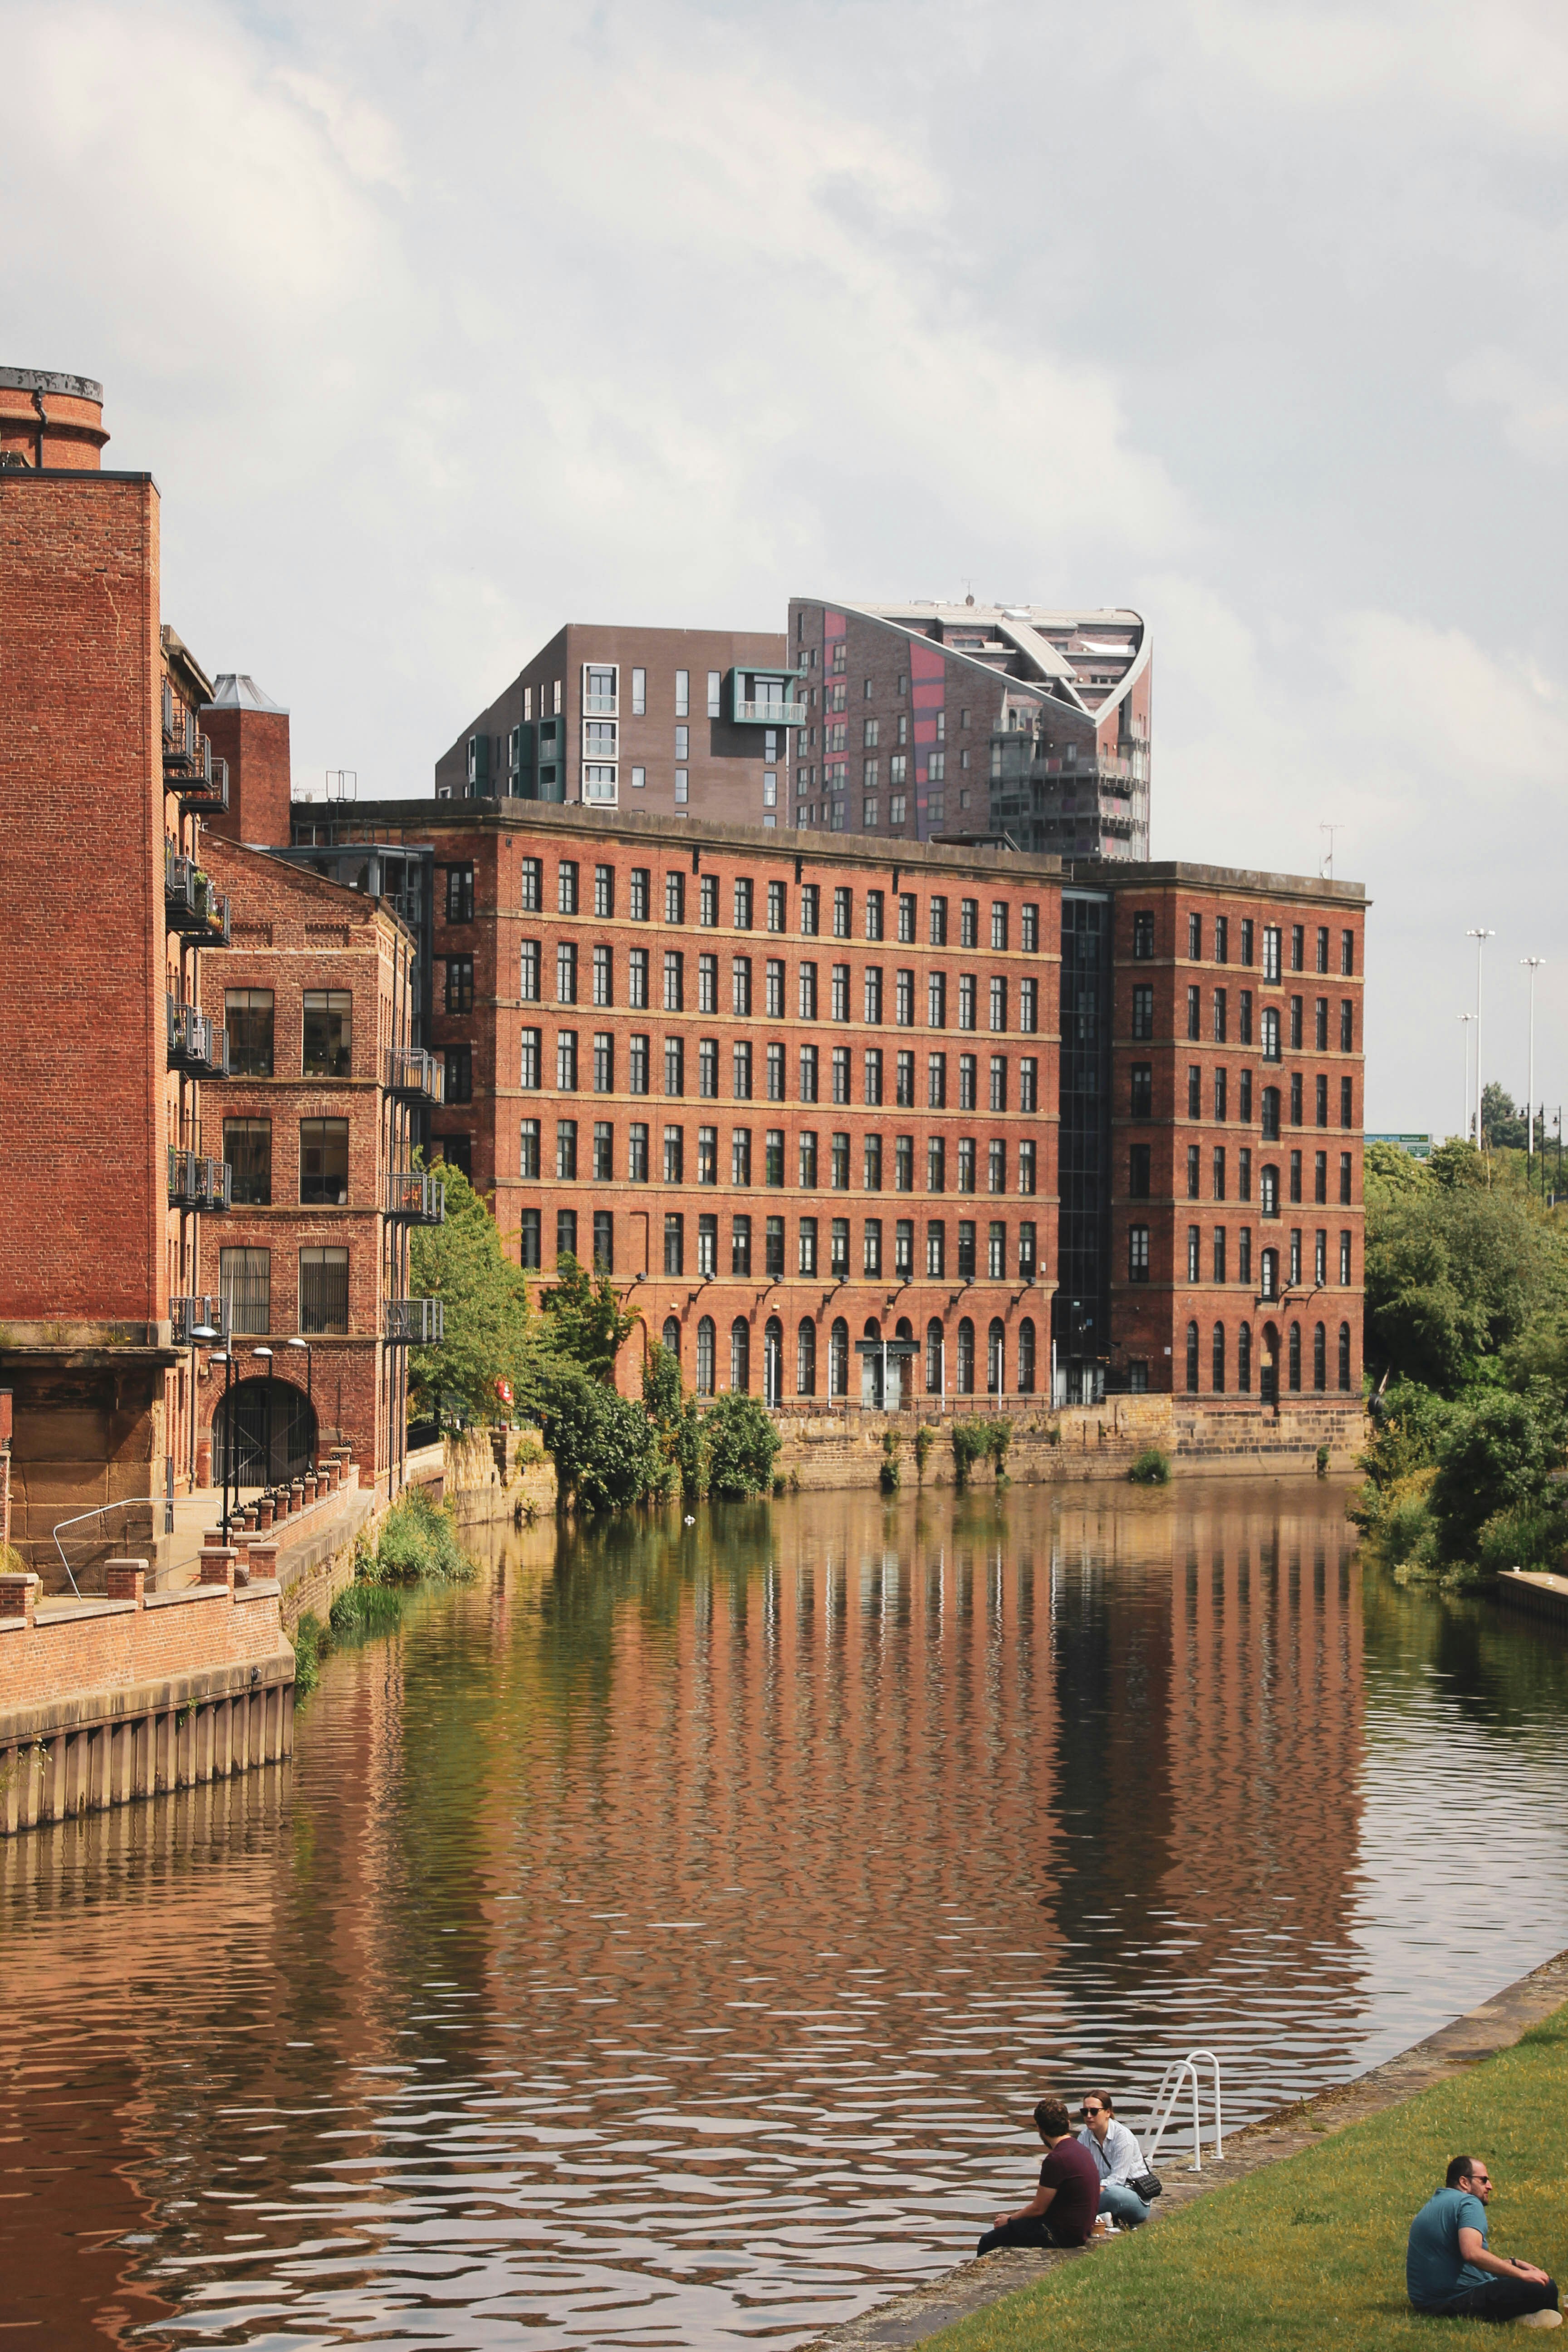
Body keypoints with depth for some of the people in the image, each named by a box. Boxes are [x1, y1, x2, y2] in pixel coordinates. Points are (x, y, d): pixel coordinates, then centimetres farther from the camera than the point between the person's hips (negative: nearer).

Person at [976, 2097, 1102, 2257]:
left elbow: (1038, 2209, -14)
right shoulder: (1082, 2151, 8)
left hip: (1063, 2233, -10)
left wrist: (1010, 2219, 1)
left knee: (989, 2242, -3)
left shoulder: (1056, 2160, -21)